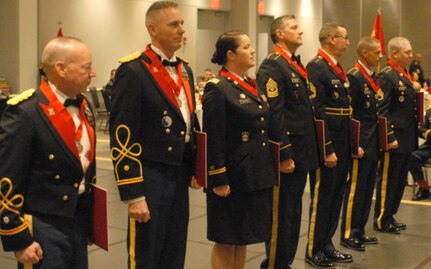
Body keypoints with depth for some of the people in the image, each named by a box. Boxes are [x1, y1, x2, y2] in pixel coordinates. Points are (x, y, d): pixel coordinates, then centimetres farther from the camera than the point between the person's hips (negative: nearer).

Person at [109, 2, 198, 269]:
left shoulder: (185, 70, 11)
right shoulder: (133, 71, -14)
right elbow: (122, 137, -16)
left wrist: (193, 168, 15)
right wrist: (133, 195, -18)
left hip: (180, 176, 7)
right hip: (149, 177, -7)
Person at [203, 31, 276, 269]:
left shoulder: (253, 86, 13)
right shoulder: (217, 89, -13)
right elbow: (213, 140, -18)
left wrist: (267, 171, 16)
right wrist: (218, 180, -19)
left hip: (257, 175, 8)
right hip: (232, 177, -8)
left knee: (242, 237, 16)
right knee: (225, 240, 4)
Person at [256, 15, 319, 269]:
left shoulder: (297, 65, 17)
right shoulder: (272, 66, -14)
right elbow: (273, 115, -20)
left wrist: (309, 150, 17)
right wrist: (285, 155, -21)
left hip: (301, 153, 9)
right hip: (286, 154, -9)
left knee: (294, 210, 16)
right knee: (281, 213, 0)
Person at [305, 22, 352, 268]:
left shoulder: (338, 70, 15)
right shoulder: (316, 68, -15)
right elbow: (316, 112, -20)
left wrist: (352, 144, 15)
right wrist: (328, 150, -21)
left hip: (343, 146, 9)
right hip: (327, 145, -9)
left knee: (336, 197, 15)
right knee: (321, 198, 2)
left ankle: (327, 245, 27)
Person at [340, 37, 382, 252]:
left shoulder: (372, 78, 15)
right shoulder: (354, 77, -13)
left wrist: (378, 141, 15)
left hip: (373, 144, 9)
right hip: (361, 143, -9)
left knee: (367, 189, 13)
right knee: (355, 189, -2)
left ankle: (359, 230, 23)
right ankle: (347, 234, 8)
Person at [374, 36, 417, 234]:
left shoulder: (404, 76, 16)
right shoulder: (386, 76, -14)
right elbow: (381, 111, -19)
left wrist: (412, 137, 17)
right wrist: (389, 138, -21)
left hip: (406, 141, 9)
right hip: (394, 140, -9)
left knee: (400, 181, 15)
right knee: (387, 180, 0)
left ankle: (390, 217, 26)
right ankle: (381, 221, 11)